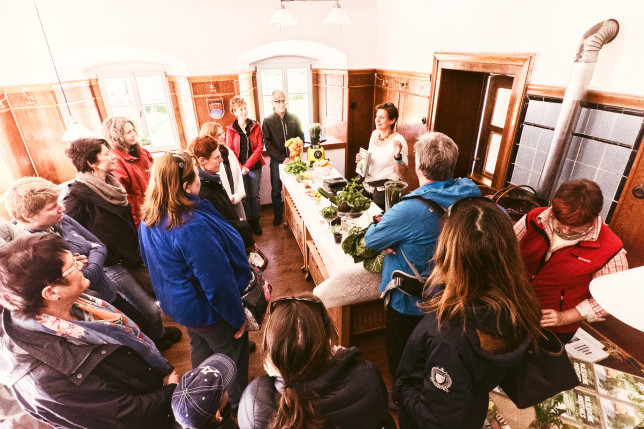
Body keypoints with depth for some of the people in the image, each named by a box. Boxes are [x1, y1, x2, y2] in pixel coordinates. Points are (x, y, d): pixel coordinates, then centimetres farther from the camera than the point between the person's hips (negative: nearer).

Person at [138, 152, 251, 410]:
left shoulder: (148, 220, -8)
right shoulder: (193, 226, -37)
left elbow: (151, 262, 8)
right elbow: (217, 282, -31)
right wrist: (238, 317, -16)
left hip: (176, 303, 8)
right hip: (207, 310, -8)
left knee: (200, 346, 31)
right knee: (233, 353, 18)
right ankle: (239, 402, 44)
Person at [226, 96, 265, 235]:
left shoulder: (256, 126, 0)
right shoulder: (230, 130, 0)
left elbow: (259, 147, -5)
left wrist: (248, 165, -14)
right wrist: (240, 167, -15)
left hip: (254, 167, 1)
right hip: (239, 169, 0)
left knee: (255, 195, 9)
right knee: (244, 196, 7)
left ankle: (255, 221, 23)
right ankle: (248, 221, 22)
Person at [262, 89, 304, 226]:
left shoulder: (294, 118, 5)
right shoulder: (268, 121, -1)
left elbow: (301, 137, 6)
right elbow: (268, 145, -6)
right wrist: (283, 159, -15)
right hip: (277, 161, -1)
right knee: (276, 190, 9)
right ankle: (278, 214, 28)